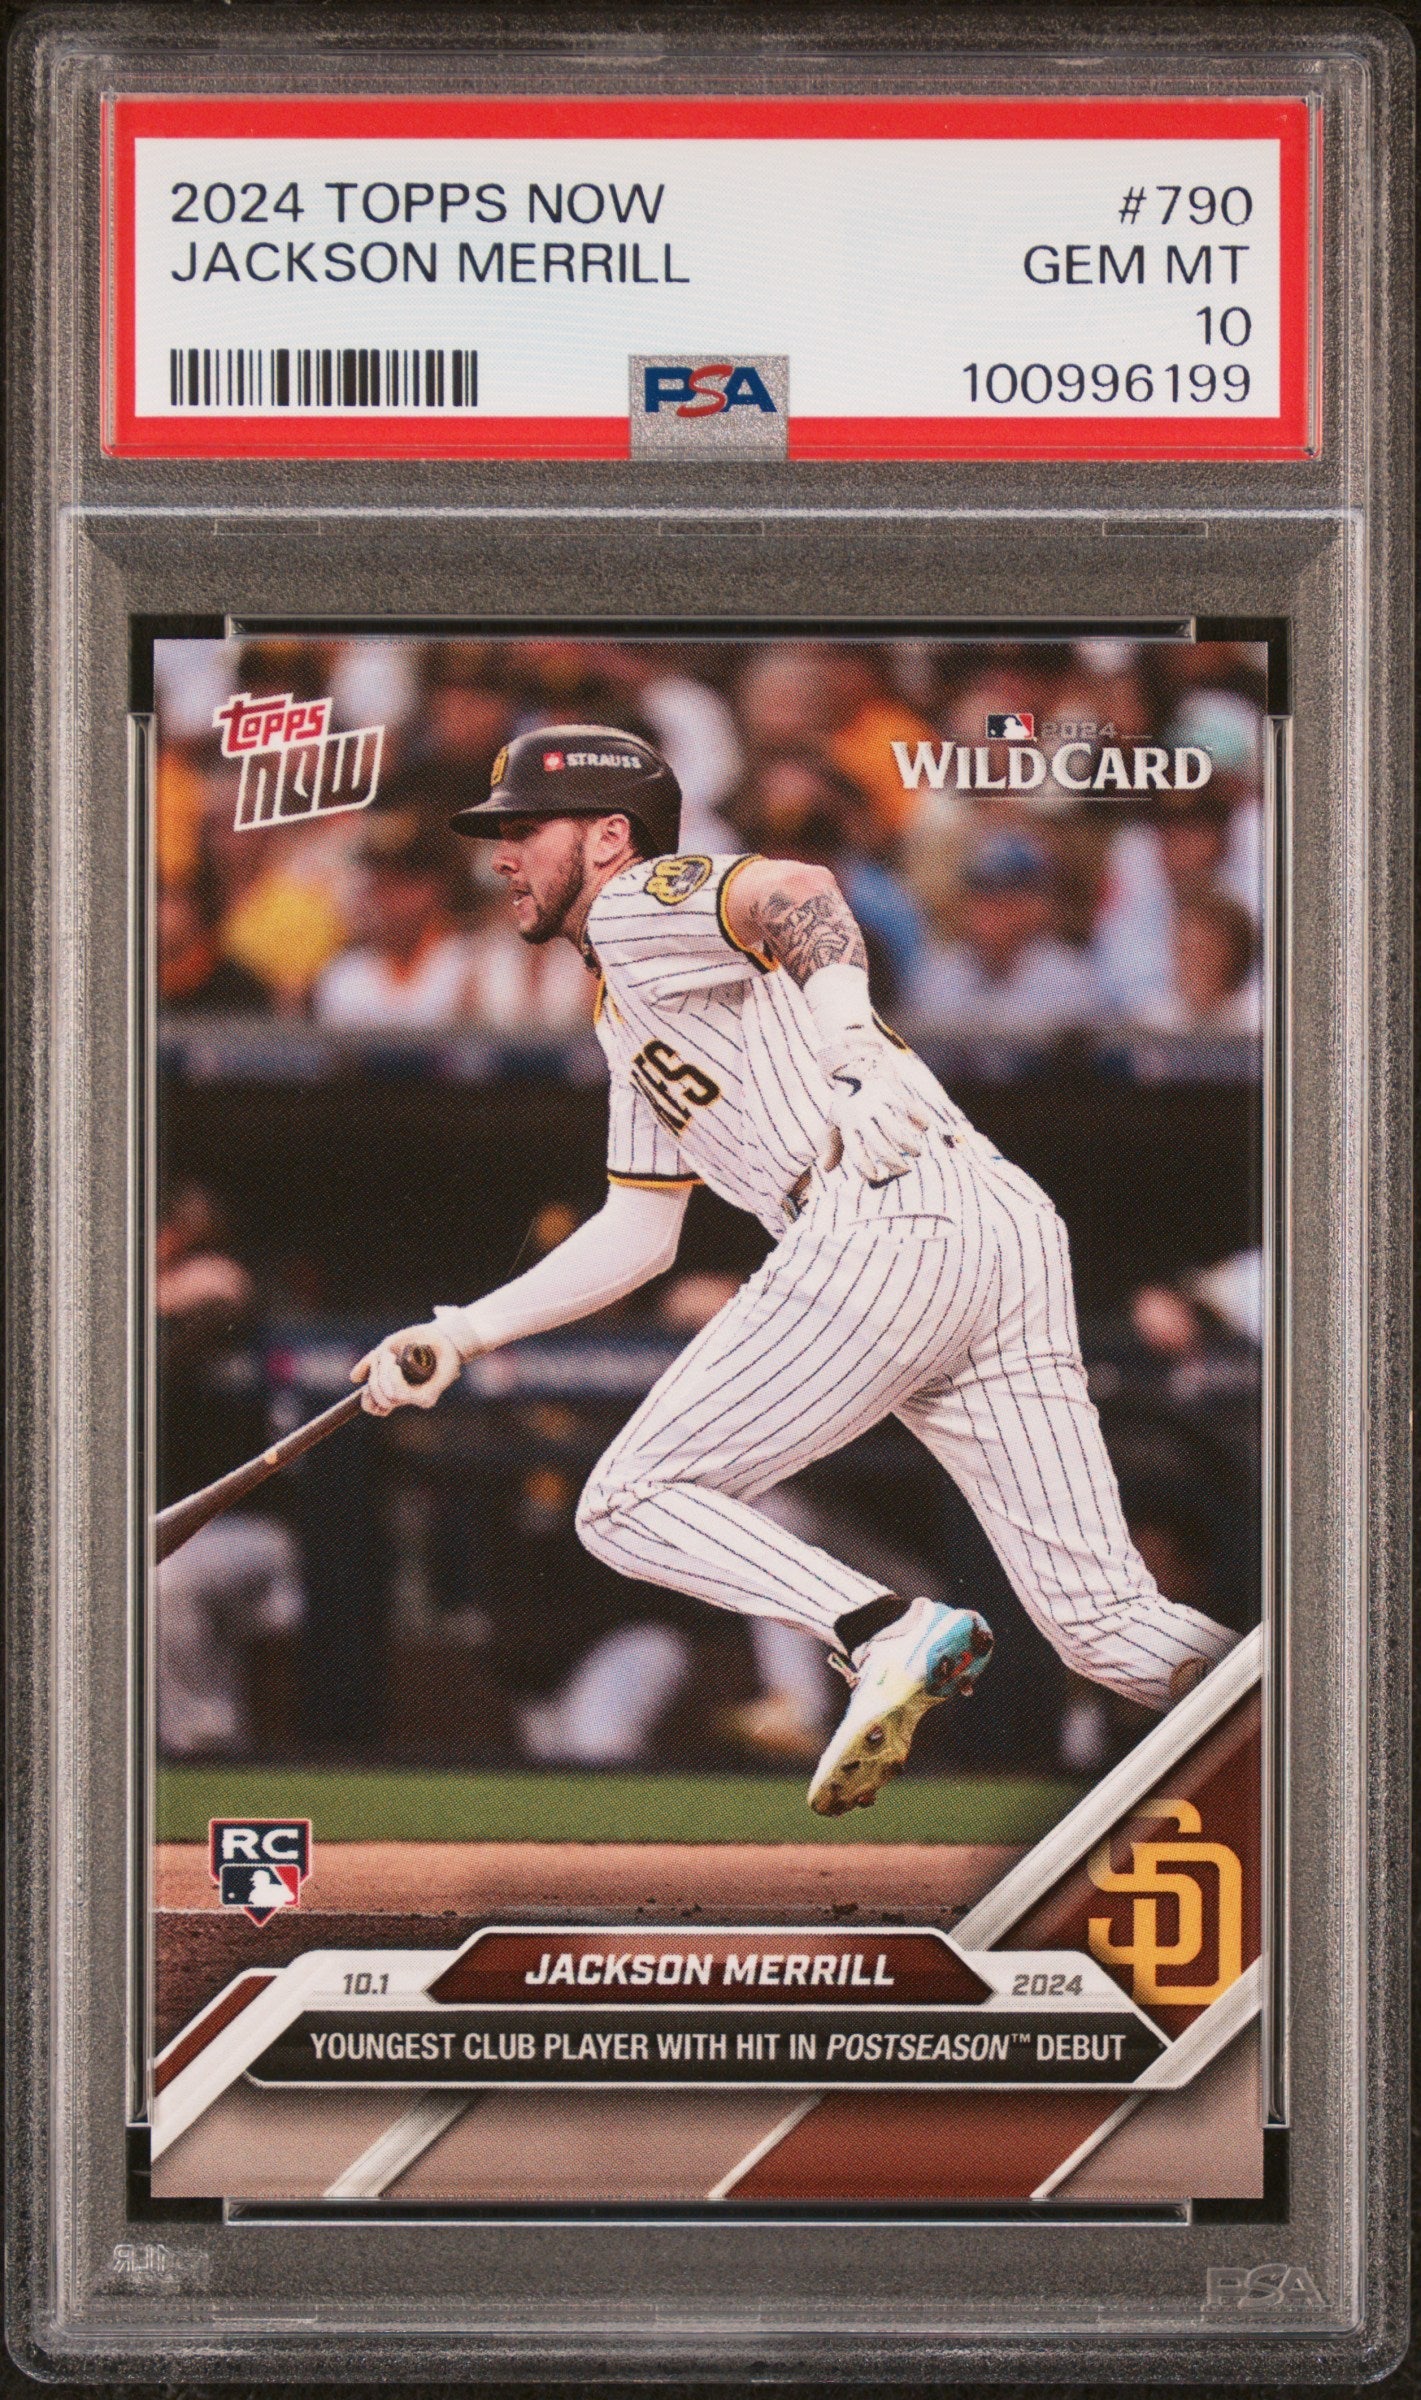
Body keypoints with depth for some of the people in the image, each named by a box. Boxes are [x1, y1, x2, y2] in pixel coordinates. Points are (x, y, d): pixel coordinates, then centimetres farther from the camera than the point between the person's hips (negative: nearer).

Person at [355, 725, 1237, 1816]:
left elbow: (799, 891, -13)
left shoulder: (635, 907, 8)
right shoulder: (631, 1020, 35)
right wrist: (463, 1332, 35)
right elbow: (639, 1233, 38)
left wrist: (848, 1041, -27)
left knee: (629, 1506, 1)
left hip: (882, 1228, -9)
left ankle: (884, 1631, -19)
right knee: (1108, 1625, 0)